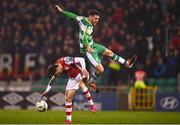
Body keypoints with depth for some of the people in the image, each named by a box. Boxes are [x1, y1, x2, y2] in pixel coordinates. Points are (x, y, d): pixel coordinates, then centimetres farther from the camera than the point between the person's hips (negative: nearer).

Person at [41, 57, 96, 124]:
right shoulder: (56, 69, -6)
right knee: (68, 97, -2)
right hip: (72, 78, 6)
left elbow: (81, 59, -30)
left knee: (81, 85, -34)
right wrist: (47, 91, 12)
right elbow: (52, 80, 11)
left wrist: (83, 69, -41)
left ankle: (92, 105, -21)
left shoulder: (65, 60, -29)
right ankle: (68, 119, 6)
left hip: (80, 74, -6)